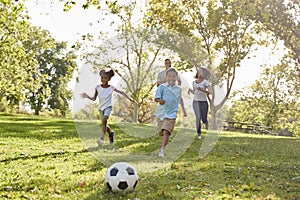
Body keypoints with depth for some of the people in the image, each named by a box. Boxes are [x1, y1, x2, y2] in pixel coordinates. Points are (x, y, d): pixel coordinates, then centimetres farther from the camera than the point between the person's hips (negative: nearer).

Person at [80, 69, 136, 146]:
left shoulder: (111, 88, -8)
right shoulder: (98, 87, -5)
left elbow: (121, 92, 1)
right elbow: (94, 98, 0)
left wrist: (129, 99, -3)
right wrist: (87, 96, -18)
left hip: (108, 107, -4)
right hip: (101, 108, 4)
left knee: (104, 120, -28)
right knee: (104, 124, 13)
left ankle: (101, 138, -31)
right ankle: (110, 133, 44)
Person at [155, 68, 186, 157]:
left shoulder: (179, 89, 7)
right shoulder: (162, 87, -2)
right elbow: (156, 97, -13)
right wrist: (160, 100, -34)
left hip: (171, 114, -1)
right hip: (161, 112, 1)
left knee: (166, 131, -16)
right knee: (161, 132, 11)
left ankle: (162, 150, -17)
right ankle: (163, 147, 38)